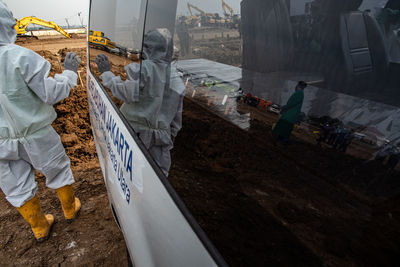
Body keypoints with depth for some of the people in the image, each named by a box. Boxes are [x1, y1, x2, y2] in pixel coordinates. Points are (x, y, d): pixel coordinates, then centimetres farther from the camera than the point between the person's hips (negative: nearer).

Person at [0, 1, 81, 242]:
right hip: (35, 135, -4)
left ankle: (40, 228, 38)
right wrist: (70, 71, -4)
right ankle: (70, 209, 41)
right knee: (58, 170, 20)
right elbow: (52, 93, -17)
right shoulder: (20, 57, -21)